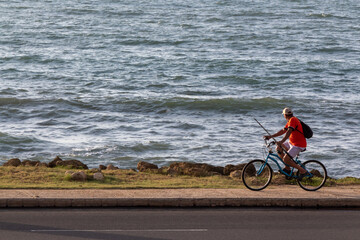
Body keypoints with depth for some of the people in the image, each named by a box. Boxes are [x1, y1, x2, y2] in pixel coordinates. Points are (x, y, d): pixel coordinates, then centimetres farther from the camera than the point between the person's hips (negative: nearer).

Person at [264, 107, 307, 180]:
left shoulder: (293, 120, -17)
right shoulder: (290, 121, 14)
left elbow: (289, 132, -30)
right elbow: (283, 131, 19)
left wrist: (281, 141, -41)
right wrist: (271, 136, 14)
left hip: (298, 145, -10)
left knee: (285, 159, -17)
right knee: (278, 148, 10)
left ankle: (302, 171, -5)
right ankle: (287, 168, 12)